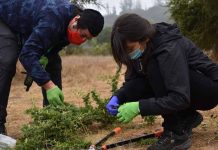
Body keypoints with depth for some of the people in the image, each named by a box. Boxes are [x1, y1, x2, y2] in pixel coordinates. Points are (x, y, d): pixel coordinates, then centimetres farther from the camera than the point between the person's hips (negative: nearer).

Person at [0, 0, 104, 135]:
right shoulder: (52, 20, -42)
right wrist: (48, 85, -54)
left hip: (29, 28, 8)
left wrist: (45, 57, -21)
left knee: (53, 62, 0)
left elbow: (55, 43, 1)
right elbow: (27, 54, -48)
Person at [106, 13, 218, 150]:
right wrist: (117, 97, -20)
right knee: (132, 93, -14)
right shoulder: (143, 49, -8)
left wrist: (138, 107, -37)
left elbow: (180, 99, -35)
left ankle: (177, 133, -20)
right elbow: (132, 81, 0)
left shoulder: (169, 49, -31)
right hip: (183, 91, 8)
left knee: (155, 68, -30)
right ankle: (187, 117, 3)